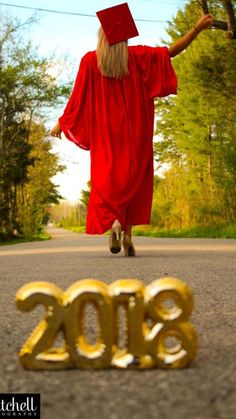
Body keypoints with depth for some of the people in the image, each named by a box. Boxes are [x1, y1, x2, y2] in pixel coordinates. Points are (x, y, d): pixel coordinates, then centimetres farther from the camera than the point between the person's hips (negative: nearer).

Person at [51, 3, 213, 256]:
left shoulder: (90, 61, -3)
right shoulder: (137, 56, -2)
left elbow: (77, 96, 0)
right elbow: (171, 52, -1)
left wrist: (61, 123, 11)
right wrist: (197, 29, 4)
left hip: (105, 132, 0)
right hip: (134, 131, 1)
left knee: (106, 177, 4)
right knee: (133, 178, 7)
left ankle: (113, 220, -23)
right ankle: (128, 234, -3)